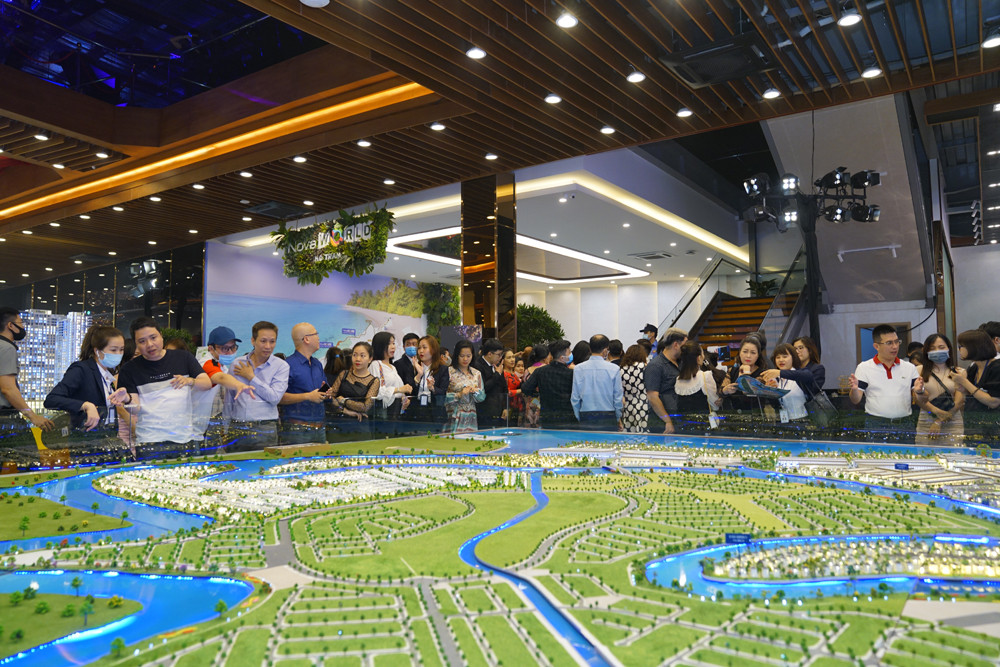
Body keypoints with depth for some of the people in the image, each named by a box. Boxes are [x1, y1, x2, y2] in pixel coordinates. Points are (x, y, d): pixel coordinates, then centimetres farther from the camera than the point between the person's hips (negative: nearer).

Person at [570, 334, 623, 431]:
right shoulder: (614, 369, -6)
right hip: (608, 418, -2)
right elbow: (618, 398, 0)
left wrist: (579, 419, 13)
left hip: (585, 418, 2)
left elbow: (575, 398, 1)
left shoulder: (578, 369, -2)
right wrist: (618, 419, 15)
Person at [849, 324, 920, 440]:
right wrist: (854, 389, -22)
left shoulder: (910, 368, 12)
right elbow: (856, 400, 0)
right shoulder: (864, 368, 5)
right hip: (875, 425, -2)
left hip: (904, 425, 2)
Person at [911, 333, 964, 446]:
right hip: (925, 423, 0)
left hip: (953, 425, 0)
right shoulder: (920, 370, 6)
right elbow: (917, 400, -1)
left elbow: (960, 400, 1)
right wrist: (937, 411, -18)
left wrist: (939, 421, -8)